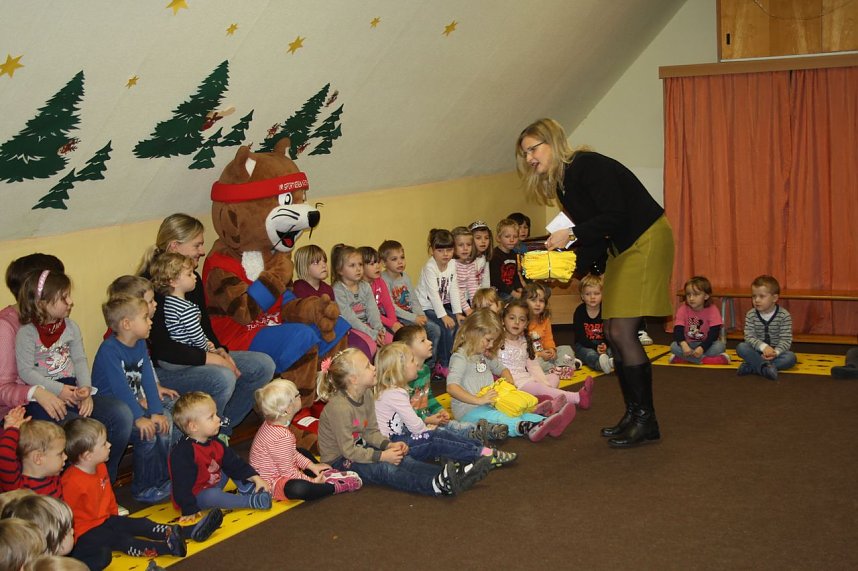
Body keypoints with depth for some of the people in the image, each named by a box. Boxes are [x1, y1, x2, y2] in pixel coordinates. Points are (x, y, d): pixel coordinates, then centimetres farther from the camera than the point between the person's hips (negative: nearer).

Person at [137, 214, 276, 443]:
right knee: (222, 379, -34)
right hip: (160, 370, -9)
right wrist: (209, 358, -22)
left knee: (263, 365, -2)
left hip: (195, 358, 10)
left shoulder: (193, 279, 9)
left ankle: (221, 428, 6)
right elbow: (161, 348, -23)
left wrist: (220, 351, -4)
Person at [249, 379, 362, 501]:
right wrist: (311, 481, -14)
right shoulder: (283, 437, -29)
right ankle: (335, 486, -24)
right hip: (271, 485, -11)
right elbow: (289, 472, -25)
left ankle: (327, 473, 13)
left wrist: (311, 465, 8)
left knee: (303, 453, 31)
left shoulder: (270, 424, 1)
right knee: (297, 488, -41)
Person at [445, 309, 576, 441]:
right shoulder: (460, 357, -13)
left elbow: (501, 369, 34)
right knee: (496, 417, -35)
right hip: (467, 411, -8)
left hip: (489, 406, 8)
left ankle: (548, 424, -39)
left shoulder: (485, 356, 16)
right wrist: (478, 400, -31)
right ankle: (526, 427, -60)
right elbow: (451, 387, -26)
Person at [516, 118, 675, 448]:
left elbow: (615, 216, -23)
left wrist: (572, 234, -21)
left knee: (622, 331, -13)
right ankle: (634, 414, 16)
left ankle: (646, 420, -4)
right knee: (612, 333, 6)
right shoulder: (562, 186, 11)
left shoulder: (588, 166, -16)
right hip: (620, 249, 9)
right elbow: (594, 236, 11)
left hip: (646, 241, -9)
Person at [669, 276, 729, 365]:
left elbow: (714, 334, -20)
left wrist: (702, 348, -37)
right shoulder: (683, 310, -8)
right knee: (674, 346, -29)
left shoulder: (712, 310, -13)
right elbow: (678, 330, -18)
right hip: (688, 345, 2)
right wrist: (683, 345, -40)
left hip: (706, 344, -1)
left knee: (720, 346, -31)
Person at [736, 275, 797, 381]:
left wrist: (775, 352, -33)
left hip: (776, 352, -1)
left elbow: (785, 339, -14)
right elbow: (749, 336, -14)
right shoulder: (751, 315, -7)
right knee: (741, 347, -26)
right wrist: (763, 347, -33)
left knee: (791, 357, -30)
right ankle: (766, 367, -44)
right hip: (757, 351, 1)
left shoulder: (784, 315, -11)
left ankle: (750, 367, -37)